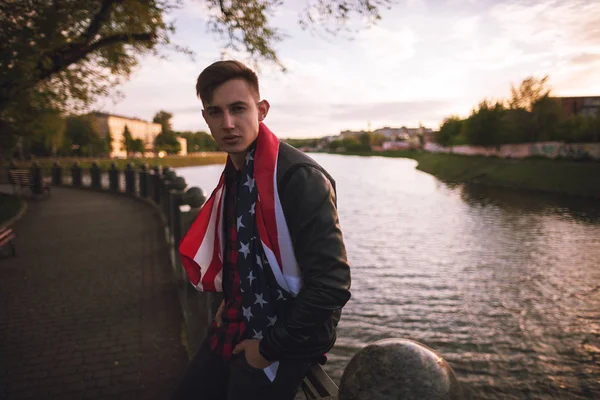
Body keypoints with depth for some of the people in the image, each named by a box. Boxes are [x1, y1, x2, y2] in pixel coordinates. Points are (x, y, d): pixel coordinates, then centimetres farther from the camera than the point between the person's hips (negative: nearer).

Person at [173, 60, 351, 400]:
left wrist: (271, 348, -17)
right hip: (232, 333, 7)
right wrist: (232, 302, 8)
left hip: (282, 346, -7)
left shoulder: (298, 177, -22)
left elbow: (332, 282, -26)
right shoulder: (233, 176, 4)